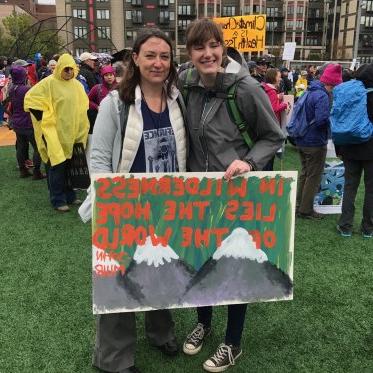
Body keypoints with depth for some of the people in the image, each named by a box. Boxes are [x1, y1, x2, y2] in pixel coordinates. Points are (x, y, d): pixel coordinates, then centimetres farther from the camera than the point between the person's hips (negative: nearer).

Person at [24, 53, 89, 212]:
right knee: (57, 166, -2)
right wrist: (42, 119, -11)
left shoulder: (77, 84, 8)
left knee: (70, 165, 12)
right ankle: (58, 200, 7)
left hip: (72, 133, 6)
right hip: (56, 133, -6)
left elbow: (83, 104, 22)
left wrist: (81, 126, 13)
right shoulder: (49, 83, -10)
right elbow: (30, 98, -10)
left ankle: (69, 195, 24)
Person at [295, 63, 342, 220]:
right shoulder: (322, 96, -21)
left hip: (302, 140, 9)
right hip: (315, 142, -9)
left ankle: (299, 205, 29)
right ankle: (306, 210, 10)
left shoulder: (310, 92, 8)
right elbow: (322, 119, -28)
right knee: (314, 177, 3)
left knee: (304, 173, 20)